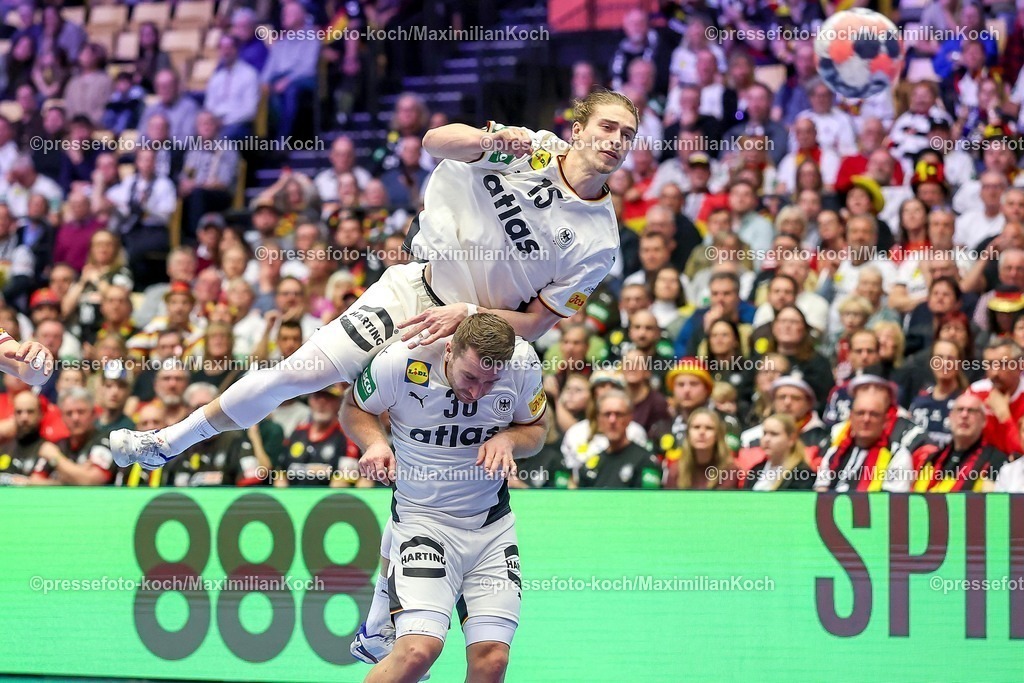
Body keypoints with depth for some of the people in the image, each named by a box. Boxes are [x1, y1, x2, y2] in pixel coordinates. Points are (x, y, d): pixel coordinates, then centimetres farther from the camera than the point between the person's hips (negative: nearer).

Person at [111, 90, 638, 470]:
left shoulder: (598, 243, -8)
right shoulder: (536, 149, -8)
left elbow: (537, 322, -6)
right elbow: (435, 141, -19)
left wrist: (466, 314, -19)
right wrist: (490, 140, -38)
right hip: (414, 289, 0)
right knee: (303, 371, -8)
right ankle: (170, 442, 4)